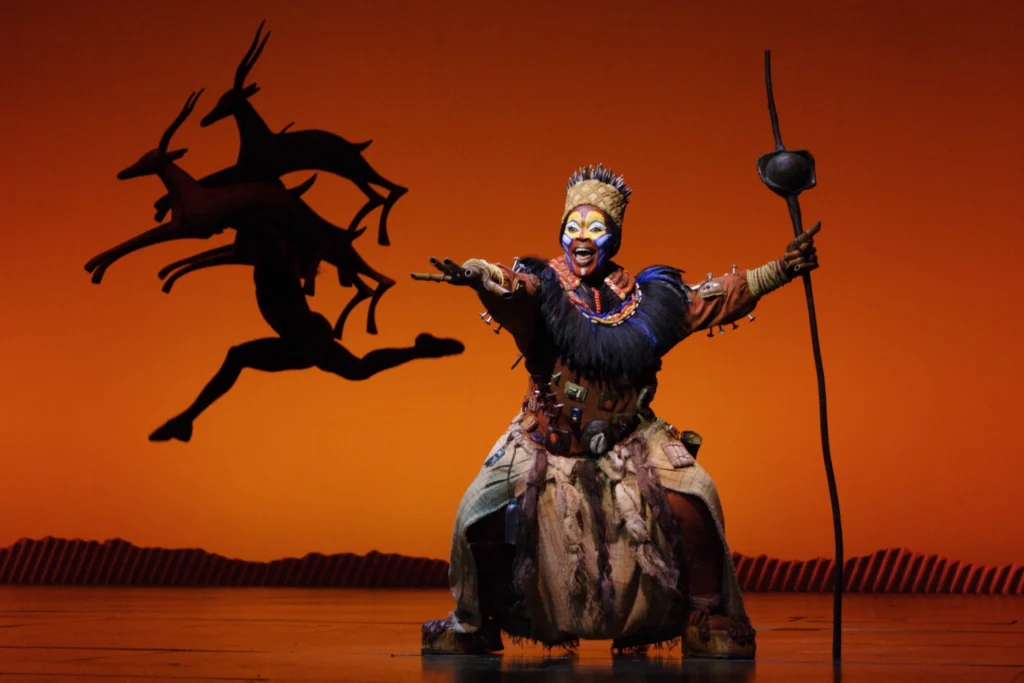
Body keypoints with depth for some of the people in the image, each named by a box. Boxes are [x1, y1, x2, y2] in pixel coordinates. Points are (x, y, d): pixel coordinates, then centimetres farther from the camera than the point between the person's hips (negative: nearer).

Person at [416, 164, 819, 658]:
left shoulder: (645, 296, 1)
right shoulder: (543, 286, -8)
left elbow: (721, 296, 7)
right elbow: (509, 288, -31)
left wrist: (778, 270, 0)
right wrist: (477, 275, -54)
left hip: (628, 439, 2)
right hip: (547, 440, -1)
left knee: (692, 498, -18)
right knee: (483, 514, -17)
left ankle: (708, 618, -1)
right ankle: (472, 625, 7)